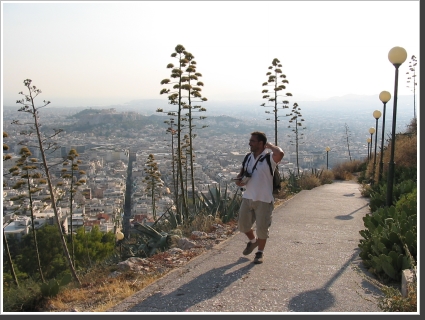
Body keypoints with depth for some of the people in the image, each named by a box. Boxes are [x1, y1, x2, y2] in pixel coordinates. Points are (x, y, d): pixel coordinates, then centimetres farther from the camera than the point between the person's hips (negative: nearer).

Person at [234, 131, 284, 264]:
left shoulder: (269, 158, -15)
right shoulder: (249, 157, 6)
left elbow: (280, 153, -37)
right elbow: (243, 171, 20)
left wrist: (269, 145, -18)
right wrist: (239, 179, -3)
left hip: (264, 200, -6)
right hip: (247, 198, 6)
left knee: (262, 228, 4)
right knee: (242, 225, 14)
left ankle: (260, 252, 26)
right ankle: (253, 240, 44)